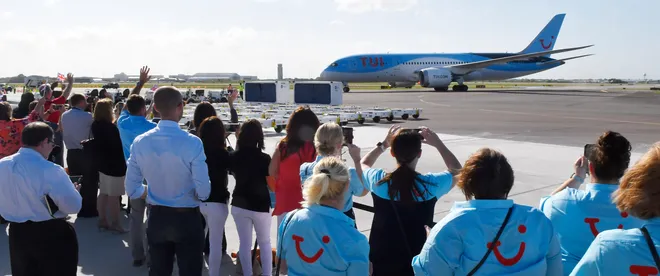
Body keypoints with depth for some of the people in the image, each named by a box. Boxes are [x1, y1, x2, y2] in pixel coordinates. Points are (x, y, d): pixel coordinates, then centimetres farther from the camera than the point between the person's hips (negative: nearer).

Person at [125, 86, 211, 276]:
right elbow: (203, 192, -19)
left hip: (156, 219, 4)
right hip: (187, 219, -4)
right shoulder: (192, 142, -20)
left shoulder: (140, 142, -6)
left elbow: (131, 189, 0)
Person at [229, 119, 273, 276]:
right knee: (265, 243, 16)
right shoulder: (264, 159, -17)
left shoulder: (234, 157, -7)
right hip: (260, 206, -2)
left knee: (244, 243, 12)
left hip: (239, 205, 3)